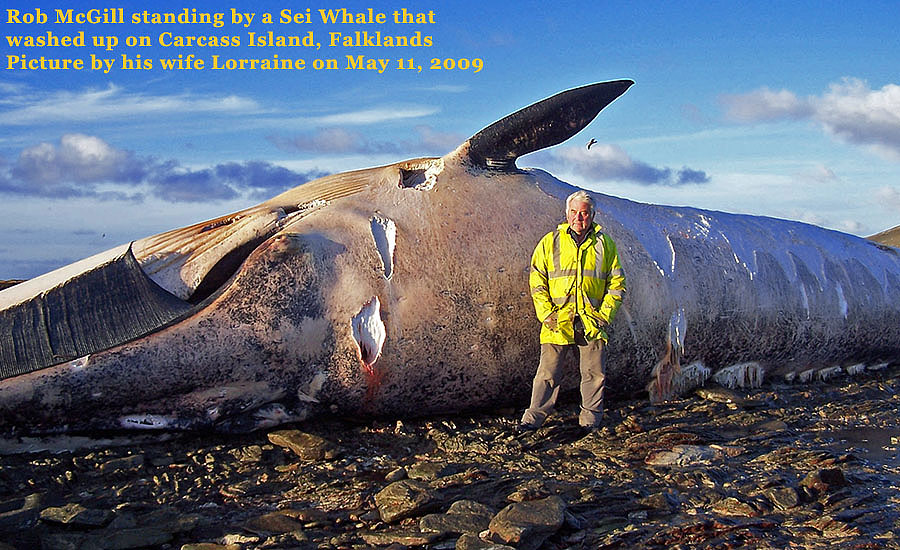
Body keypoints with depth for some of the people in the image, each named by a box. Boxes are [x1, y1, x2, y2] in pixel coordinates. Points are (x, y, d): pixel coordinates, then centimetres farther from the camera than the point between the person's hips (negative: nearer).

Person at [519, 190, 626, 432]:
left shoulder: (604, 244, 7)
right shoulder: (550, 242, 5)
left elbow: (616, 284, 9)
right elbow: (537, 282, 5)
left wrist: (604, 315, -1)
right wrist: (546, 314, -5)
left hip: (592, 323, 1)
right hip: (557, 322, -1)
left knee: (594, 374, 7)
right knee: (548, 373, 0)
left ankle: (590, 419, 20)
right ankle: (534, 417, 9)